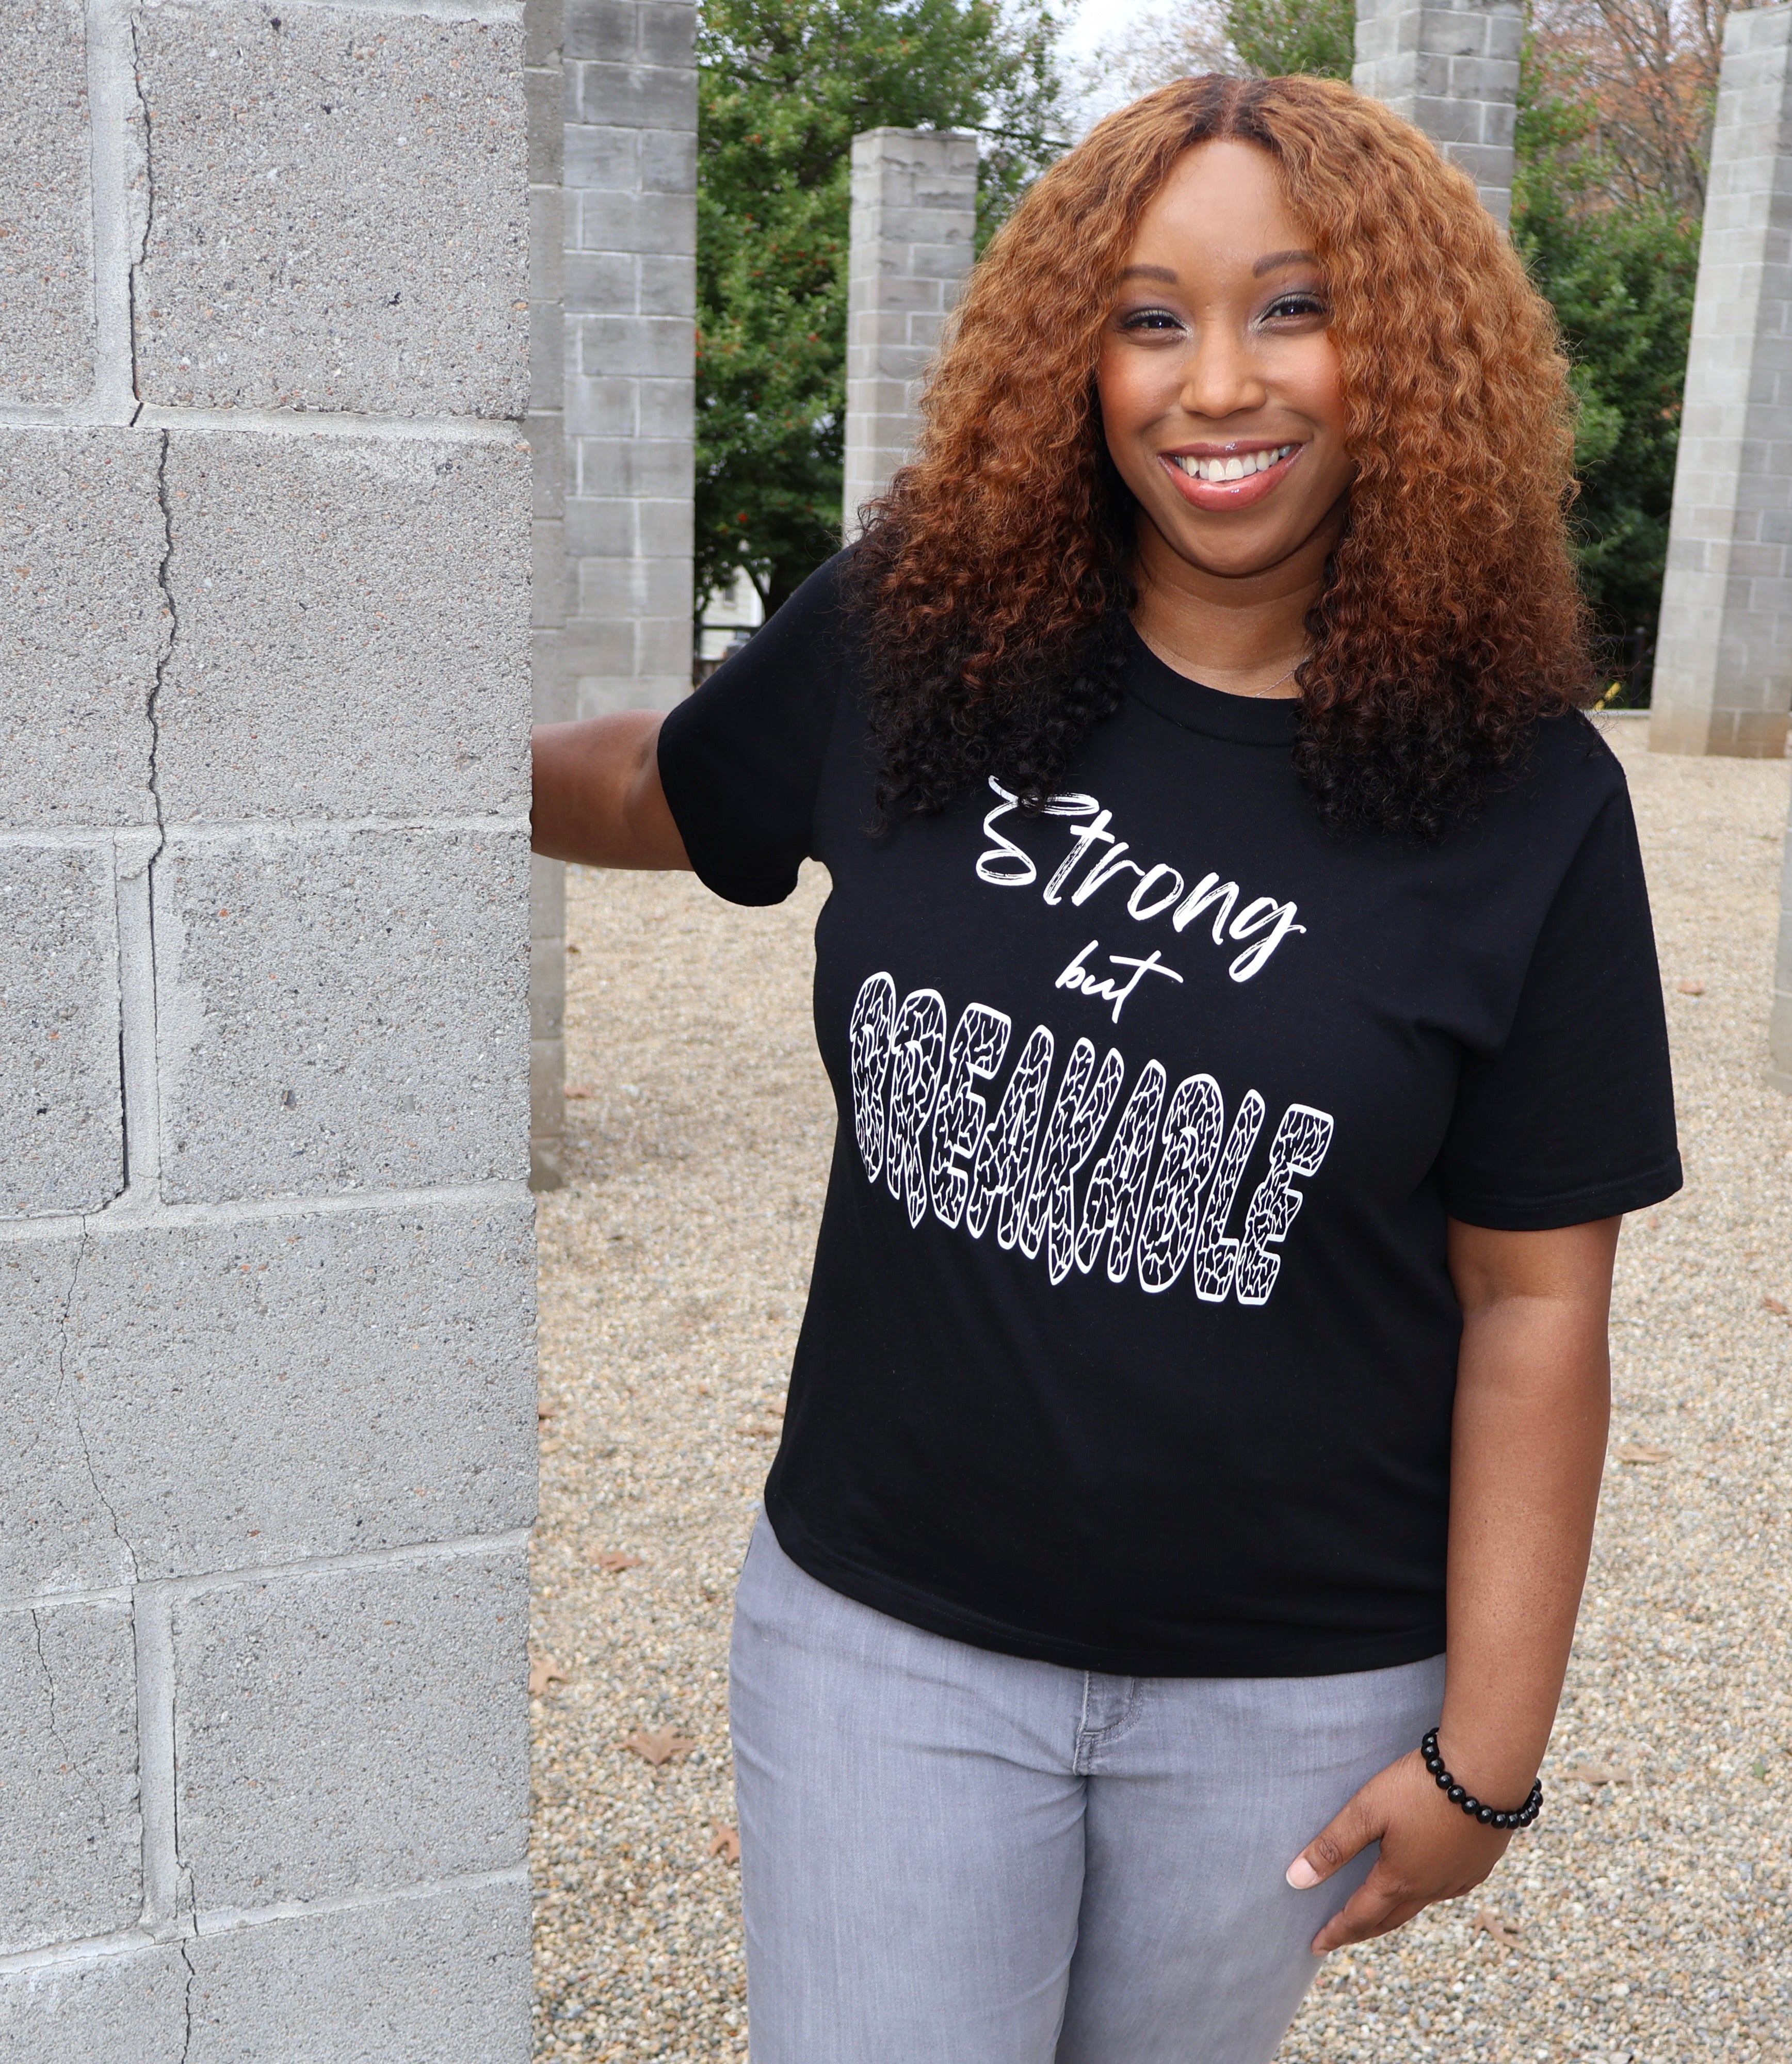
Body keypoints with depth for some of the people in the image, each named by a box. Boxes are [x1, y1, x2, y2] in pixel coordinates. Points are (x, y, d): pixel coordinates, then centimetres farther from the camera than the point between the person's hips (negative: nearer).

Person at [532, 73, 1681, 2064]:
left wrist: (1487, 1752, -5)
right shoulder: (911, 643, -7)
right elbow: (659, 791, 13)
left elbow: (1533, 1305, -7)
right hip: (882, 1625, 1)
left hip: (1289, 1695, 0)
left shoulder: (1522, 796, -10)